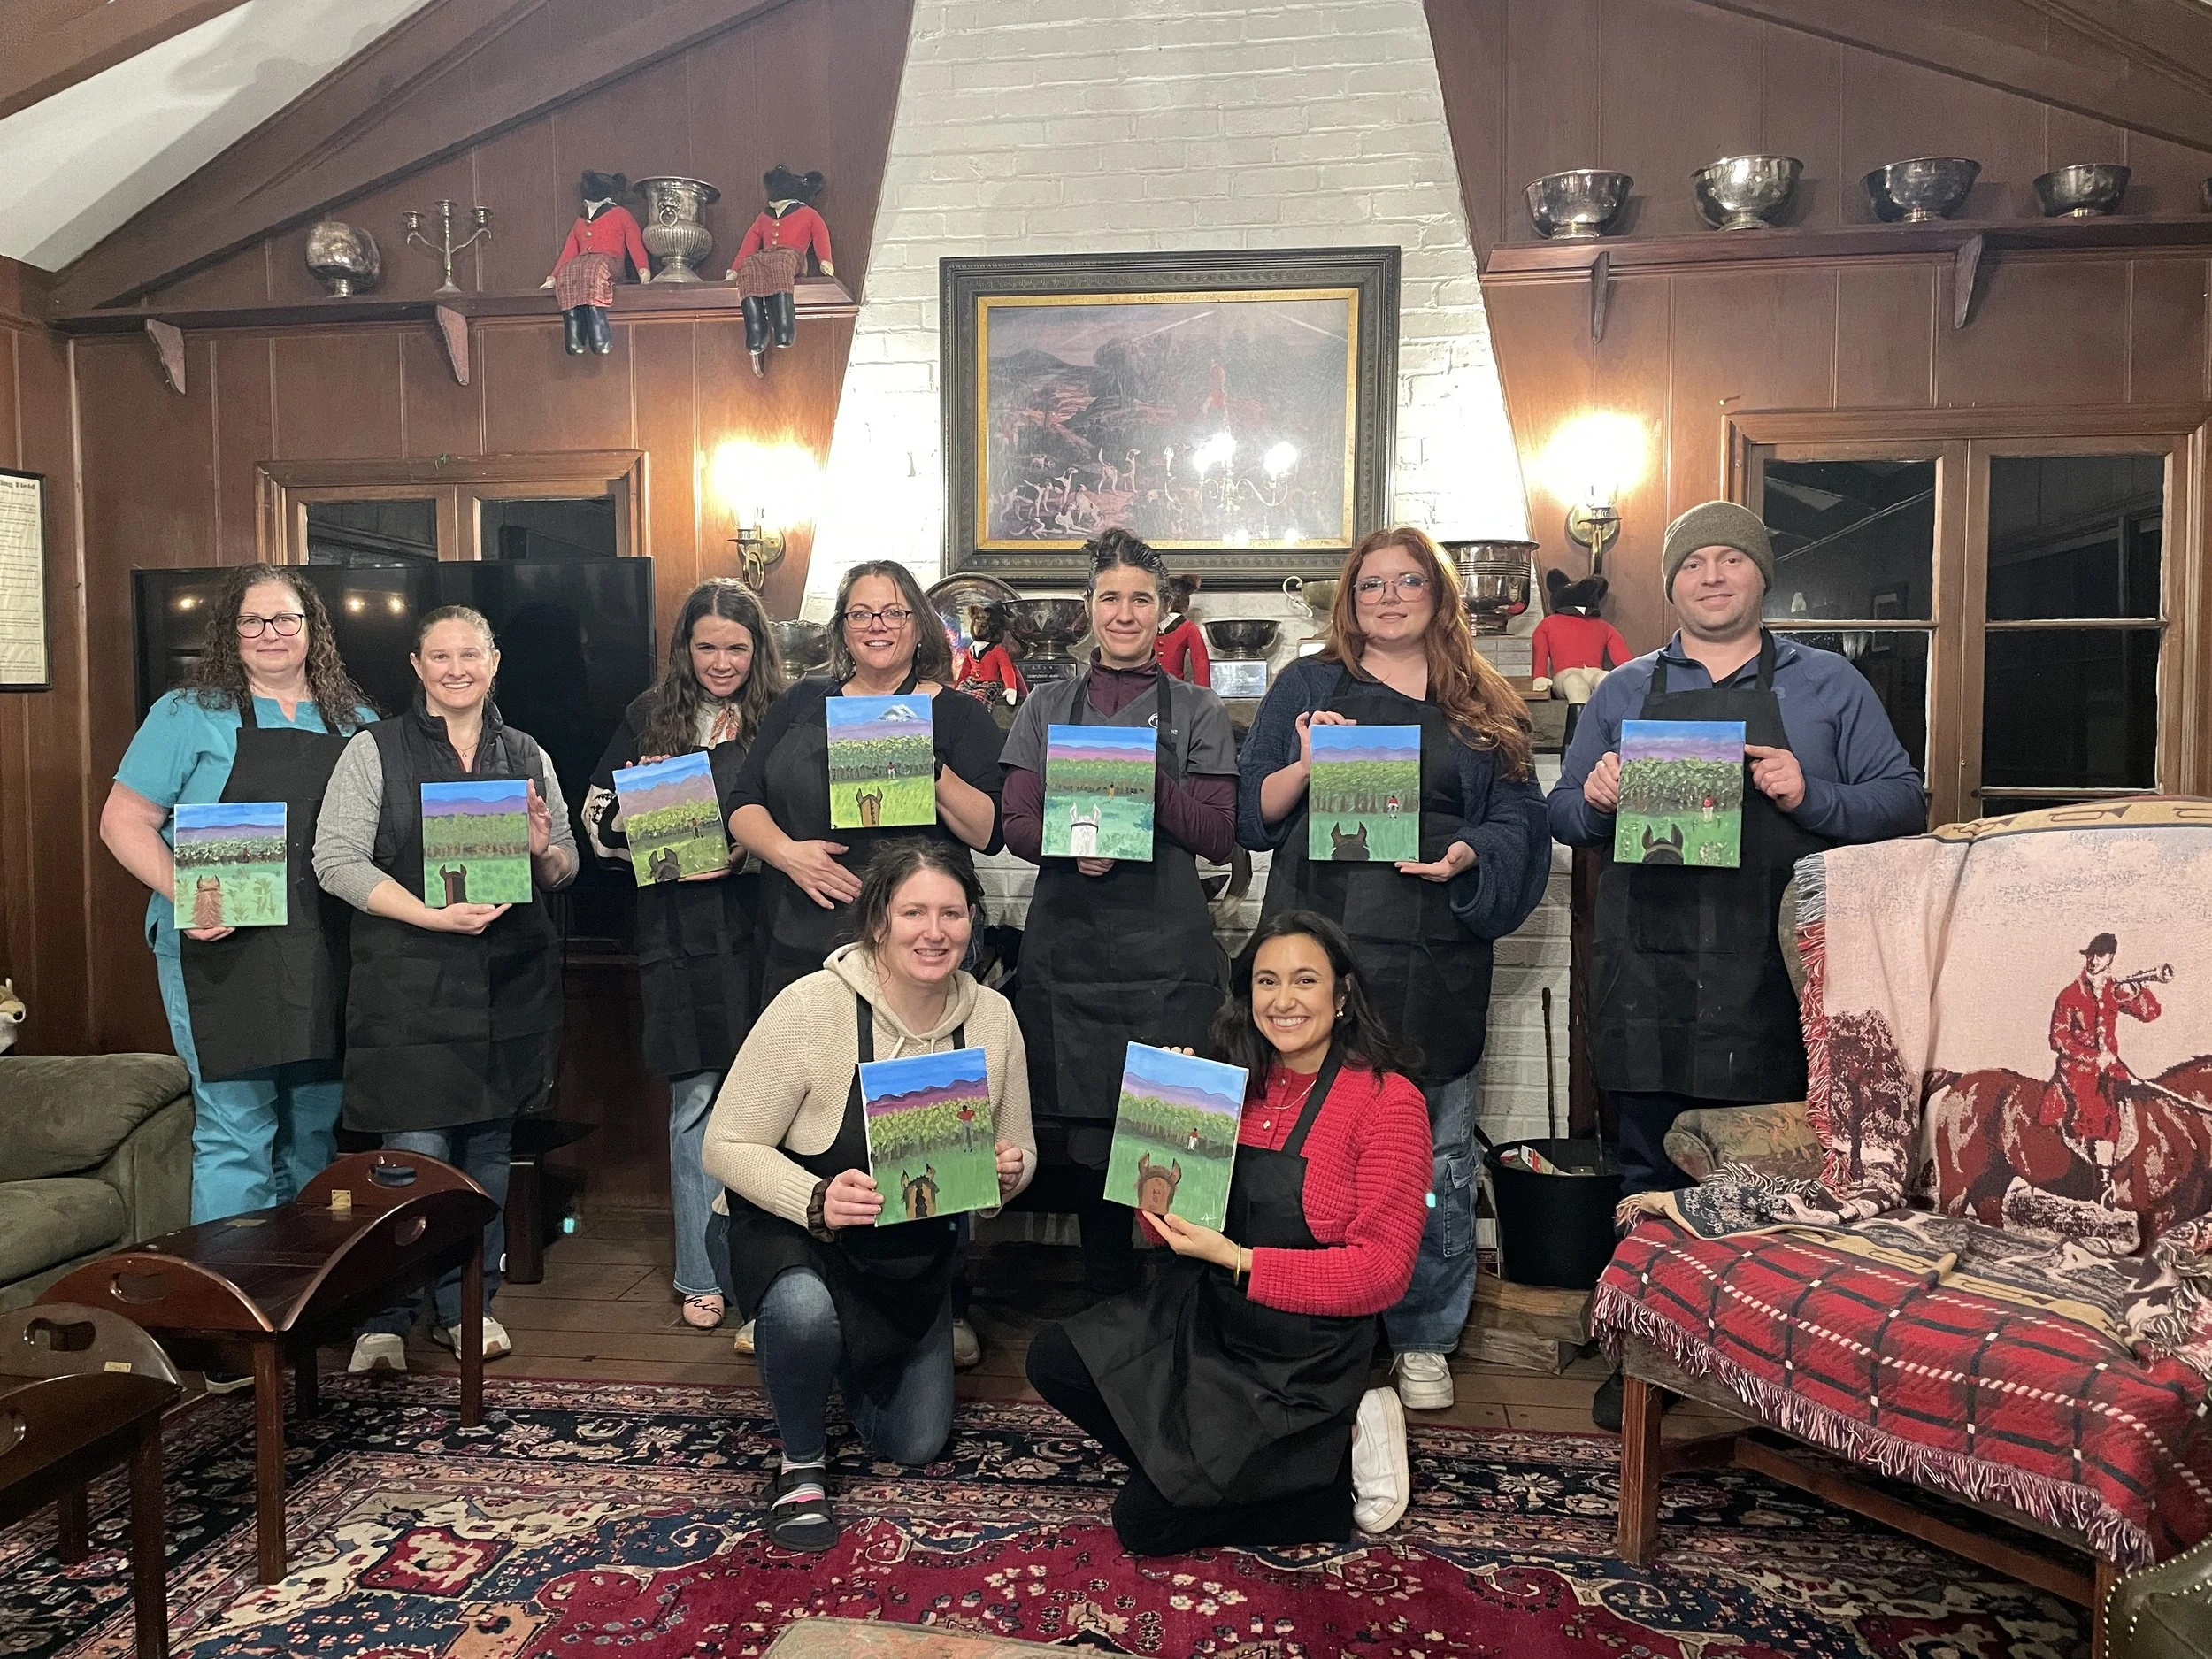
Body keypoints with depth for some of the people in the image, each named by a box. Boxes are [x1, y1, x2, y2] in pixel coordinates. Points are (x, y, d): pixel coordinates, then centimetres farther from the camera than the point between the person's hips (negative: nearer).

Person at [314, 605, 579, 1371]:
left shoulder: (527, 756, 12)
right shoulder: (376, 750, 1)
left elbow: (566, 870, 16)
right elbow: (336, 860, -7)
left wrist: (545, 850, -8)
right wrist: (432, 915, -18)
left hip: (510, 984, 4)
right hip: (409, 985, -4)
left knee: (490, 1145, 10)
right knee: (416, 1151, -6)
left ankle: (467, 1302, 25)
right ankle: (383, 1317, 11)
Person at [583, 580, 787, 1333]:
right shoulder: (650, 716, 10)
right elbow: (598, 815, 12)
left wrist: (751, 849, -13)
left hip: (760, 927, -1)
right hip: (681, 933, 1)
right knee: (696, 1101, 4)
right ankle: (703, 1276, 16)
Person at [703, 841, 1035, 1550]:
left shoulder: (992, 1017, -13)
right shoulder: (810, 1006, -26)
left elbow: (1020, 1153, -2)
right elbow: (727, 1146, -21)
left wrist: (1008, 1173, -26)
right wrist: (817, 1199, -38)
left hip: (918, 1254, 4)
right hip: (794, 1232, -4)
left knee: (914, 1447, 13)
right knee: (804, 1311, -39)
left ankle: (848, 1356, 46)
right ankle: (801, 1463, -5)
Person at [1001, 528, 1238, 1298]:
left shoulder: (1197, 711, 9)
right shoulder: (1047, 706, 14)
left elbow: (1219, 836, 2)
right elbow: (1015, 824, 8)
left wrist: (1150, 779, -14)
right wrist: (1071, 844, -13)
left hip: (1167, 952, -2)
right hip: (1066, 945, 2)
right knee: (1078, 1127, 2)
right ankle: (1105, 1302, 21)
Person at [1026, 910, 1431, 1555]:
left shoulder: (1388, 1100, -14)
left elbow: (1382, 1271, -17)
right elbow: (1166, 1228, 5)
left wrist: (1236, 1260, -22)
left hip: (1300, 1360, -6)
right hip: (1200, 1315, 7)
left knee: (1147, 1519, -8)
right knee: (1054, 1360, -9)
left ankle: (1331, 1474, 8)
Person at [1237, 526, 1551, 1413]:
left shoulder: (1484, 707, 14)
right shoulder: (1308, 686, 11)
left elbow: (1519, 820, 9)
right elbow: (1251, 817, 7)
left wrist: (1469, 855, -11)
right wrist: (1304, 767, -12)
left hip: (1436, 961, 1)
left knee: (1436, 1157, 7)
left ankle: (1423, 1340, 22)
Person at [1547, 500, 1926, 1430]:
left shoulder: (1829, 686, 10)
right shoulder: (1621, 692, 15)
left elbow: (1904, 803, 6)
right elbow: (1561, 814, 16)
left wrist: (1811, 798, -12)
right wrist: (1595, 800, -6)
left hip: (1777, 984, -1)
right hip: (1649, 981, 2)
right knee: (1652, 1176, 7)